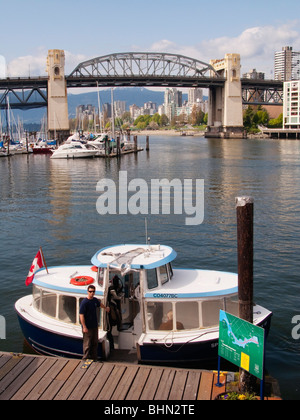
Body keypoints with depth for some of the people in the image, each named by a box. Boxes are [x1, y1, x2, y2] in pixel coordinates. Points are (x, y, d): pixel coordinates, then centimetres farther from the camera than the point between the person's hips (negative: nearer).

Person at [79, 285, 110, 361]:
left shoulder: (95, 300, 4)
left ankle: (94, 358, 27)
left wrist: (105, 308, 47)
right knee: (87, 344, -2)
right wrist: (84, 327, -22)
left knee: (95, 343, 15)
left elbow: (100, 304, 29)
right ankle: (86, 359, 10)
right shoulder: (84, 302, -18)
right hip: (87, 327, -7)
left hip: (95, 326, 7)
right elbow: (81, 315, -19)